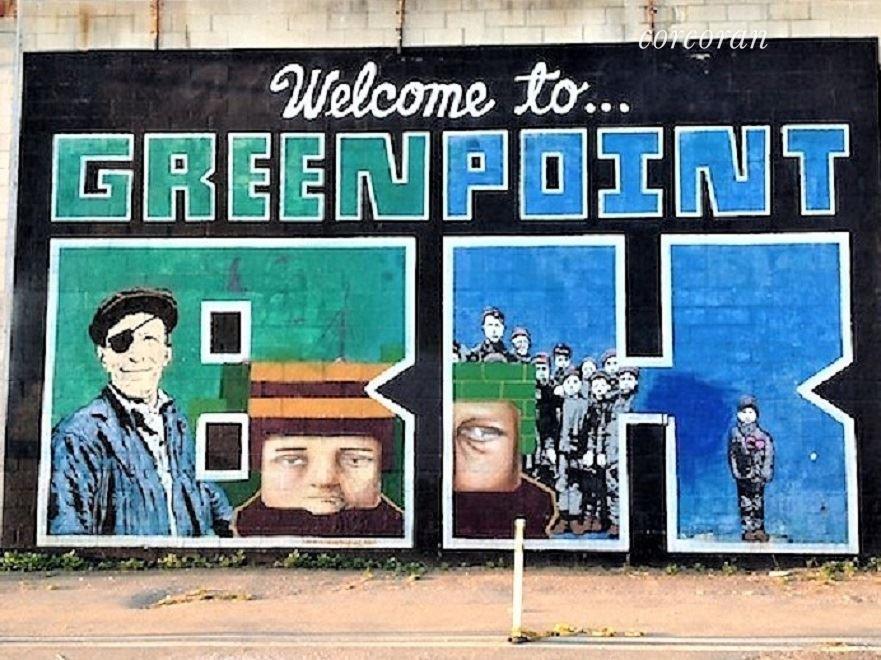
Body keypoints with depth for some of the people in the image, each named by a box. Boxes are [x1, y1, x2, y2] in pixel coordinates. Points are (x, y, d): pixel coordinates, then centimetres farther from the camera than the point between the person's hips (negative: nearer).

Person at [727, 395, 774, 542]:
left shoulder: (763, 435, -2)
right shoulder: (735, 433, 2)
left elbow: (769, 454, -3)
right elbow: (732, 454, 3)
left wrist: (766, 473, -8)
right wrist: (735, 471, -4)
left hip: (757, 475, -1)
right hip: (742, 475, 1)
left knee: (758, 503, 6)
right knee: (745, 503, 5)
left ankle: (759, 529, 14)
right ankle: (748, 530, 11)